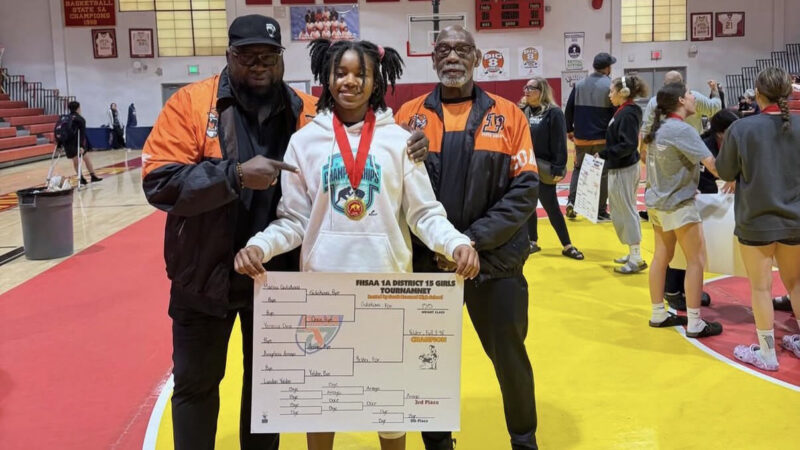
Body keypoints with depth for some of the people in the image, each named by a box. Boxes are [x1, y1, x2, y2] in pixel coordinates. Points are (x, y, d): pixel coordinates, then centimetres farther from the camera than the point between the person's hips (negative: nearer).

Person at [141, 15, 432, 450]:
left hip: (278, 277, 2)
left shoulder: (308, 113, -2)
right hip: (205, 276, -1)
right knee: (195, 384, 14)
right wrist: (236, 174, -27)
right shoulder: (190, 103, -9)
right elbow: (159, 182, -16)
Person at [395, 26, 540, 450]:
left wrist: (474, 240, -14)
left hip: (495, 260, 0)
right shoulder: (410, 115, 3)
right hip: (427, 262, 1)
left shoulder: (507, 114, 1)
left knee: (510, 358, 11)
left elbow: (524, 188, -5)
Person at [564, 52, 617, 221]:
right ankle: (601, 212, 7)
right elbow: (617, 112, -9)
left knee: (578, 168, 20)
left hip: (581, 137, 4)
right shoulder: (610, 86, -7)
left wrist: (569, 130, 17)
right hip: (603, 138, -4)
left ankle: (571, 201, 3)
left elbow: (569, 109, 6)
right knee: (603, 173, 5)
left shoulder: (579, 85, 5)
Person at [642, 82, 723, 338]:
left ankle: (658, 314, 21)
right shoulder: (682, 130, -19)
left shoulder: (658, 129, 8)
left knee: (661, 257, 13)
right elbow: (711, 163, -22)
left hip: (658, 201, 9)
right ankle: (695, 324, 2)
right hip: (678, 204, -9)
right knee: (696, 261, -1)